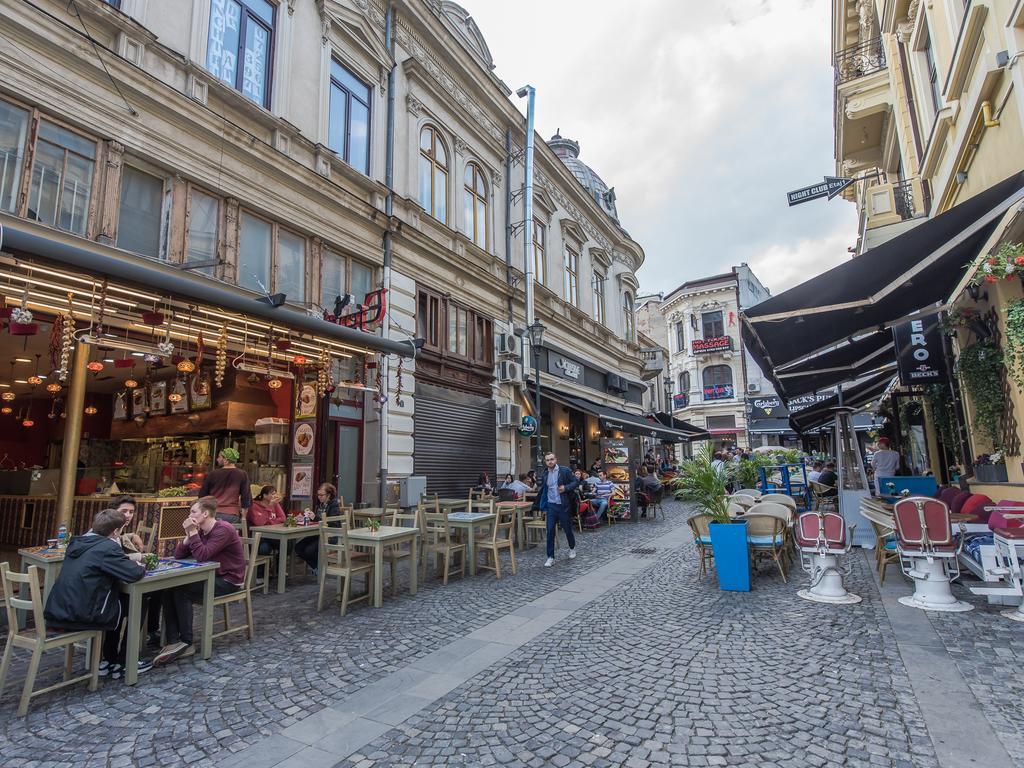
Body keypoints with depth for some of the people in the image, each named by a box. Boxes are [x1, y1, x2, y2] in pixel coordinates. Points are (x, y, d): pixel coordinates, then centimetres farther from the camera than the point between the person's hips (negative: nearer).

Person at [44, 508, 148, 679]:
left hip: (58, 612, 8)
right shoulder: (108, 547, -18)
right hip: (81, 614, -8)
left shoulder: (79, 542, 8)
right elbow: (134, 574, -21)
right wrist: (140, 566, 1)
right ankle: (123, 664, 22)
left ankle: (109, 660, 34)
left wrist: (128, 559, 16)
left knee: (118, 599, 28)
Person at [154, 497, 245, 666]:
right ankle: (174, 642, -12)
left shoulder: (224, 530, -20)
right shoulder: (201, 531, 7)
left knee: (181, 592, -20)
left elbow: (202, 556, -29)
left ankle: (186, 643, -8)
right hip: (211, 577, 9)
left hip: (228, 581, -9)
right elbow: (178, 555, 4)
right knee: (168, 589, -8)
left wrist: (192, 532, -23)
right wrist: (188, 535, -10)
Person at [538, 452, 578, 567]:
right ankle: (550, 557, 4)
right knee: (550, 531, -3)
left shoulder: (565, 471, -5)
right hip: (551, 506, 3)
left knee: (567, 529, 11)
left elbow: (576, 482, -5)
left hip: (563, 505, -3)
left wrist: (566, 488, -20)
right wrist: (543, 507, 16)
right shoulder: (545, 475, 9)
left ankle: (572, 548, 39)